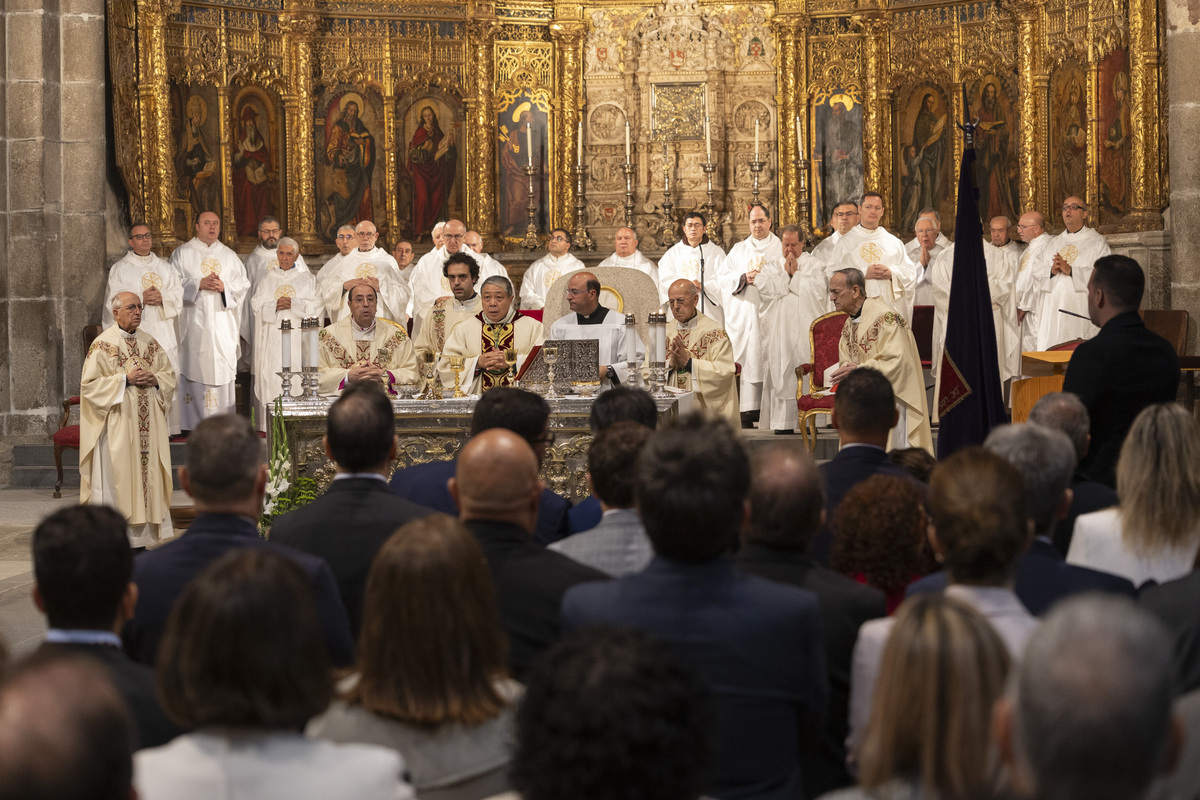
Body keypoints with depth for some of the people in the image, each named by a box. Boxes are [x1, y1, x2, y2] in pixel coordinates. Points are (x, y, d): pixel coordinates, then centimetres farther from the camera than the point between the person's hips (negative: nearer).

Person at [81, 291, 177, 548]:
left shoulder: (150, 342, 12)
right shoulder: (102, 344, -4)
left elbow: (170, 375, 15)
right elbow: (89, 383, -9)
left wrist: (155, 380, -7)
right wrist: (125, 379, -16)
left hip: (147, 425, 5)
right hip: (117, 425, -5)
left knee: (147, 474, 3)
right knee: (118, 476, -6)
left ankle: (140, 539, 8)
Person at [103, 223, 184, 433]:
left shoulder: (164, 267, 18)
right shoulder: (120, 269, 6)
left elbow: (179, 295, 11)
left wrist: (162, 298, -9)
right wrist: (141, 299, -12)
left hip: (163, 333, 4)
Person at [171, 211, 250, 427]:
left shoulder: (229, 255, 16)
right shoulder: (182, 253, 7)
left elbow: (243, 283, 11)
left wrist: (225, 287, -8)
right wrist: (199, 284, -14)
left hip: (223, 322, 3)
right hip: (195, 323, -3)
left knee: (223, 369, -1)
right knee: (195, 367, -7)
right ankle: (195, 423, -5)